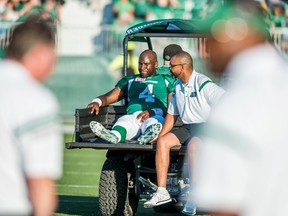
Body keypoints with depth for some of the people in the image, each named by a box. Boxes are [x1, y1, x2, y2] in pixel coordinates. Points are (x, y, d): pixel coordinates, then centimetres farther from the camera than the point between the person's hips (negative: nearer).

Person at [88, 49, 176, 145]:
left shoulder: (166, 81, 24)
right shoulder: (129, 80, 34)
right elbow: (109, 97, 27)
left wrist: (152, 112, -10)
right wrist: (97, 102, 1)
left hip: (155, 117, -2)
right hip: (133, 116, 2)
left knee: (153, 122, -41)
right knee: (124, 121, -36)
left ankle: (149, 135, -74)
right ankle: (114, 135, -69)